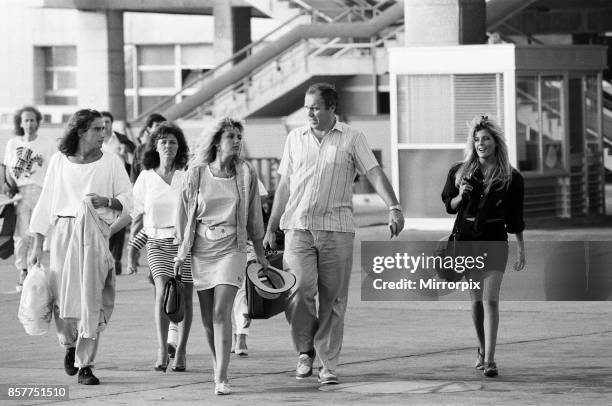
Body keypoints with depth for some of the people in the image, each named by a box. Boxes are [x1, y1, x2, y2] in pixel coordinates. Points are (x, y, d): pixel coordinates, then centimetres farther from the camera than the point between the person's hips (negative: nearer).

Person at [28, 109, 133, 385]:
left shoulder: (111, 162, 4)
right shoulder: (59, 162, 5)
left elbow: (128, 200, 5)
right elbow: (46, 204, 8)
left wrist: (107, 202, -17)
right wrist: (37, 245, 5)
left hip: (96, 236, 0)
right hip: (64, 234, 0)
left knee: (91, 300, -6)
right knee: (63, 297, -3)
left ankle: (85, 365, 1)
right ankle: (70, 344, 29)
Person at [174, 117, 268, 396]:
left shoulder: (246, 174, 3)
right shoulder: (197, 173, 1)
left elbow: (253, 218, 11)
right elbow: (185, 215, 8)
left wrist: (260, 255, 16)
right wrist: (181, 252, 7)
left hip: (232, 249, -1)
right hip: (201, 250, 2)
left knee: (221, 312, -14)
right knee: (208, 317, 6)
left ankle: (221, 378, -17)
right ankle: (218, 367, 24)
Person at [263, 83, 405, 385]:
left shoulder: (351, 139, 4)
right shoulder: (295, 138, 12)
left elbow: (375, 174, -4)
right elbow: (284, 186, 17)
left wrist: (393, 208, -19)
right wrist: (271, 228, 16)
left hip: (336, 228, -1)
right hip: (298, 226, 1)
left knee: (333, 299, 0)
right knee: (300, 288, -15)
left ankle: (327, 364, 7)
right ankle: (305, 350, 4)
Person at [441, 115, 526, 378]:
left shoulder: (511, 178, 2)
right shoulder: (460, 172, 4)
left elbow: (515, 217, 7)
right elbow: (449, 206, 12)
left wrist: (521, 248, 6)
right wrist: (461, 196, -9)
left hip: (494, 240, -2)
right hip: (466, 238, 2)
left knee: (491, 300, -12)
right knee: (476, 300, 9)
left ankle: (489, 360, -15)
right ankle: (482, 349, 31)